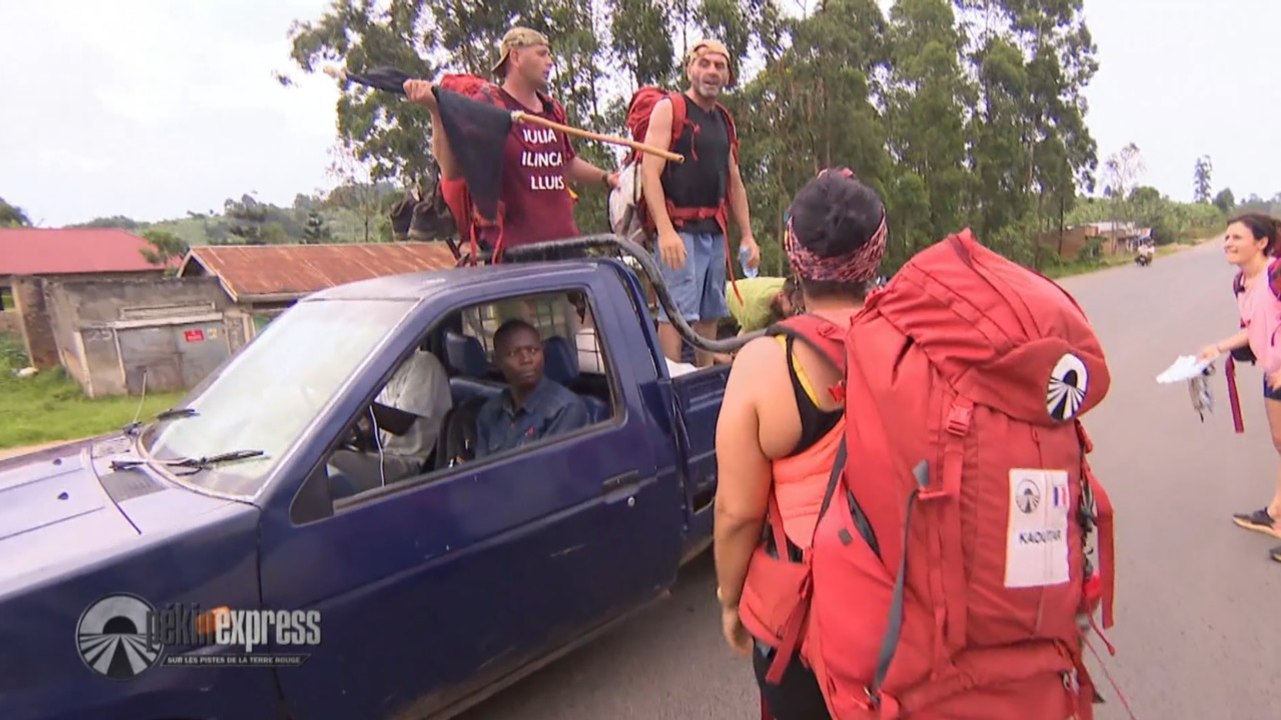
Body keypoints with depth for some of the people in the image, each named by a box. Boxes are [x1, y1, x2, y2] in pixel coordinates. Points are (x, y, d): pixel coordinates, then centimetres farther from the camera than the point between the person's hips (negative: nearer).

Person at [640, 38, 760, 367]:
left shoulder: (724, 121, 21)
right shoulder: (669, 109, 0)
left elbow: (734, 183, 25)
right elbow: (649, 172, -12)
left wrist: (747, 235, 17)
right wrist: (665, 231, -23)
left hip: (715, 232, 7)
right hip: (680, 229, -7)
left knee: (709, 316, 10)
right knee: (675, 315, -14)